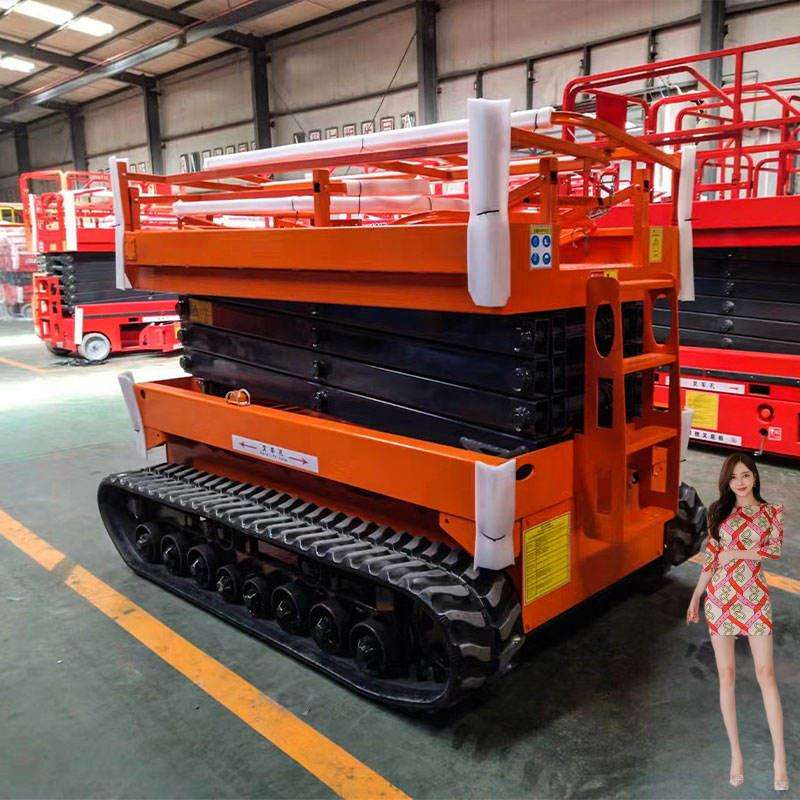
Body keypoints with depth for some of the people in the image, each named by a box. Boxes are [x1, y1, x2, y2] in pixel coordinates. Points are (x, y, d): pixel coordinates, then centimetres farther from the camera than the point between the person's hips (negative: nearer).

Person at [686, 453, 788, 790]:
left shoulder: (771, 512, 4)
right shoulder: (720, 511, 6)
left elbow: (775, 550, -9)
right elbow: (710, 557, 8)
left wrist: (737, 553, -11)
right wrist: (695, 597, 7)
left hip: (754, 597, -1)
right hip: (720, 596, 1)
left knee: (765, 674, -3)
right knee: (726, 675, 4)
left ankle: (780, 758, 5)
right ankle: (736, 754, 13)